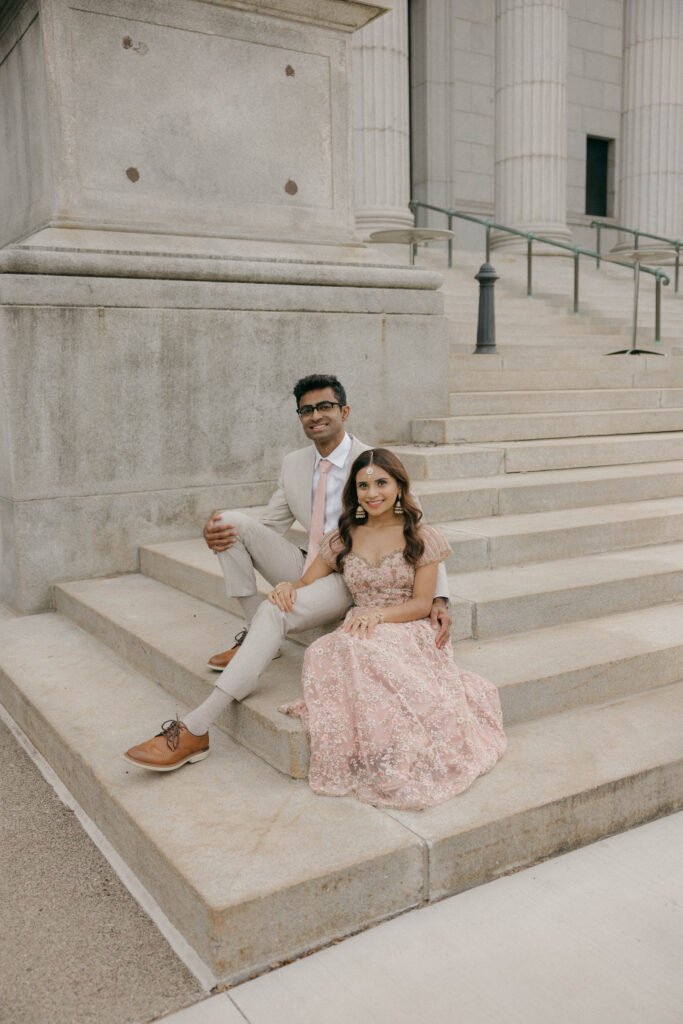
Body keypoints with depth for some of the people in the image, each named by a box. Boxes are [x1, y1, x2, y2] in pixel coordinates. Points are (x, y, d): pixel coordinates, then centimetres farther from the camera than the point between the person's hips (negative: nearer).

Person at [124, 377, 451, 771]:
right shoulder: (293, 464, 7)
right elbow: (272, 526, 13)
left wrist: (439, 598, -27)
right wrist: (220, 534, -10)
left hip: (346, 579, -6)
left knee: (275, 610, -34)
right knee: (232, 521, -12)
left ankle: (194, 732, -34)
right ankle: (255, 634, -5)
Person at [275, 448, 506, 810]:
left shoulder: (421, 538, 4)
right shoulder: (342, 539, 14)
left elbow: (422, 603, 0)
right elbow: (306, 585, 18)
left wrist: (379, 614, -19)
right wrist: (287, 587, -7)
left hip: (408, 634, -3)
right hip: (356, 635, 3)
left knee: (368, 653, -39)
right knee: (322, 655, -33)